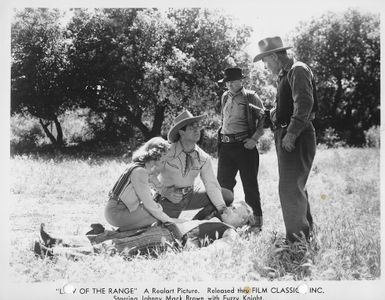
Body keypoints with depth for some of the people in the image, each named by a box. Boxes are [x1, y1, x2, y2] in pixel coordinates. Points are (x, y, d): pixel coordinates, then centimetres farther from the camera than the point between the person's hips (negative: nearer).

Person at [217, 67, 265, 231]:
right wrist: (222, 137, 14)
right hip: (225, 145, 5)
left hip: (245, 145, -5)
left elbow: (263, 119, -4)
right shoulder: (225, 97, 15)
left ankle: (256, 221, 8)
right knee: (223, 183, 6)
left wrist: (254, 139, -13)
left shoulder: (251, 97, -2)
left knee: (250, 185, -1)